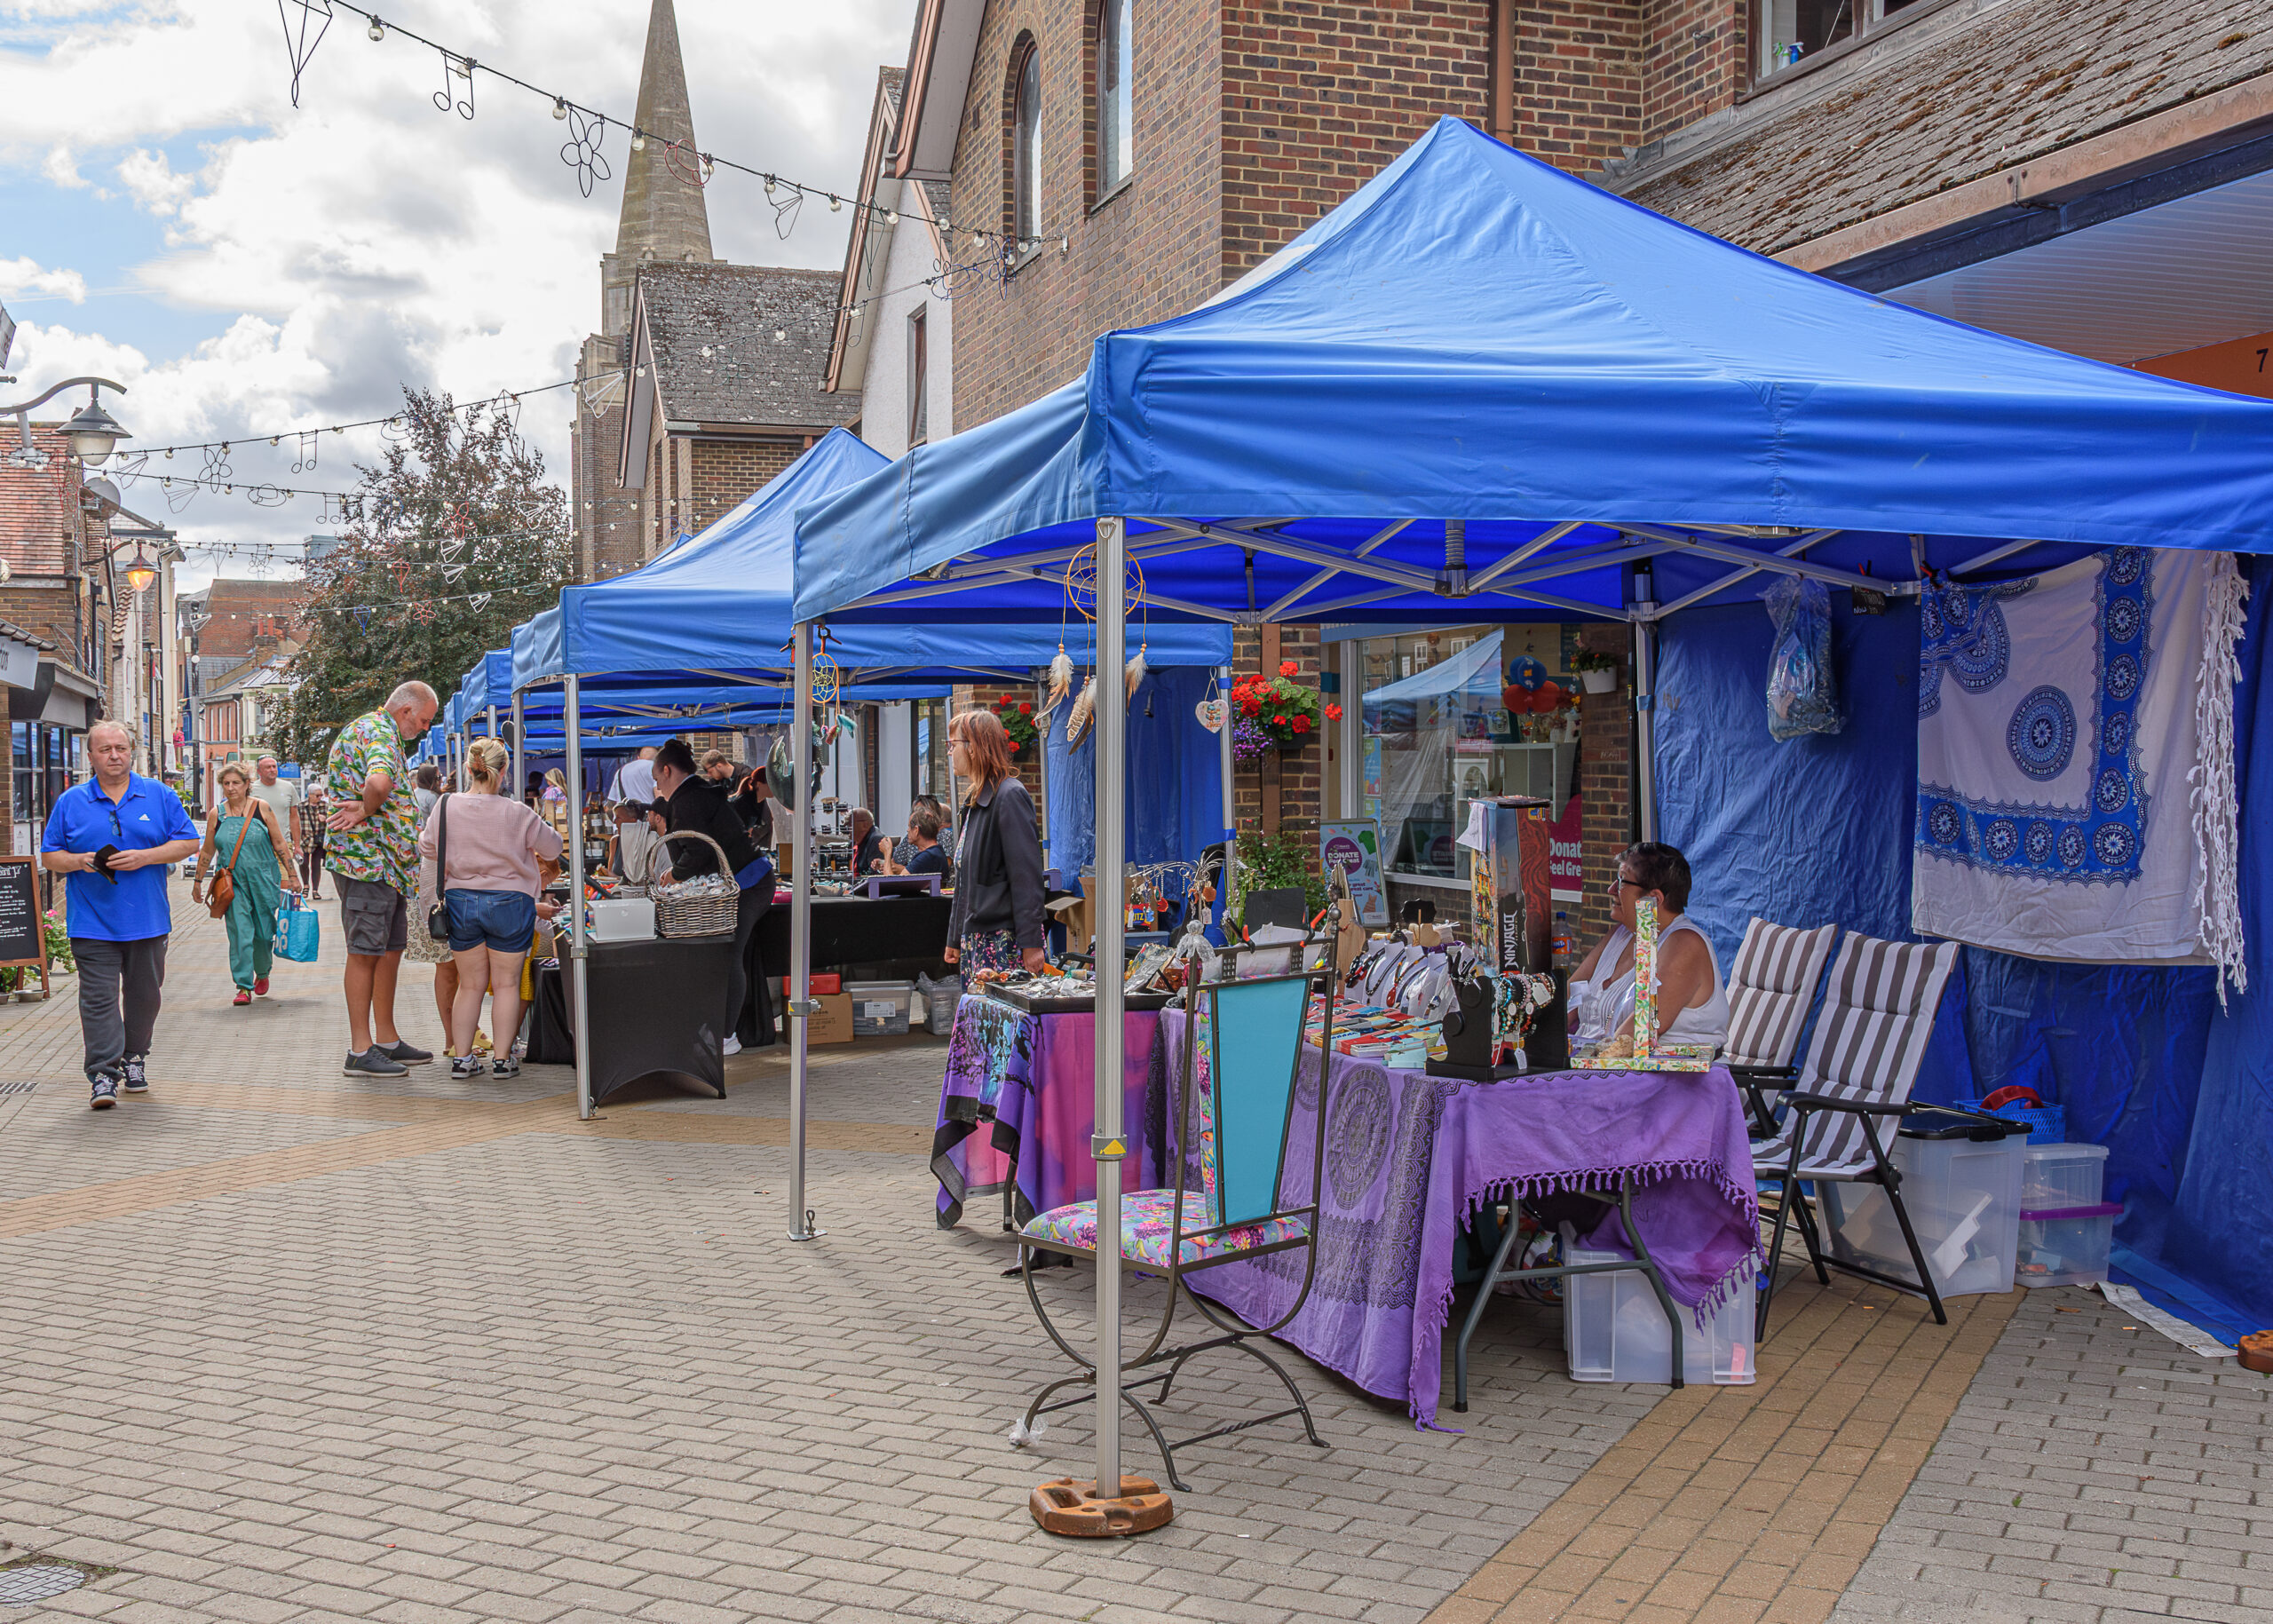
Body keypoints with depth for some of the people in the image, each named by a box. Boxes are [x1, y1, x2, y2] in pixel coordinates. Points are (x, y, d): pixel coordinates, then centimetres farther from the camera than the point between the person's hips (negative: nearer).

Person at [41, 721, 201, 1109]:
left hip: (147, 919, 1)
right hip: (92, 921, -1)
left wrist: (145, 857, -12)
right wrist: (79, 861, -14)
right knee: (98, 997, -8)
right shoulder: (70, 802, 6)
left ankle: (134, 1060, 28)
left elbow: (188, 842, 3)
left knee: (144, 995, 11)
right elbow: (49, 856, 8)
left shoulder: (159, 796, 5)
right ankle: (103, 1074, -8)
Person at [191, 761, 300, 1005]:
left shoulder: (262, 808, -2)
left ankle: (262, 973, 34)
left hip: (263, 880, 0)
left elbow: (279, 844, 3)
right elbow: (207, 851, 12)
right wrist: (198, 881, 16)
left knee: (263, 932, 7)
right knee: (239, 934, -9)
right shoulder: (216, 814, 2)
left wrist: (292, 875, 2)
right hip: (233, 882, 0)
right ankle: (243, 987, -7)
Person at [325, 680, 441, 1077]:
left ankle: (386, 1040, 22)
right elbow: (379, 782, -34)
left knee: (391, 950, 14)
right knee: (365, 952, -5)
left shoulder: (376, 730, 22)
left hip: (384, 862, 10)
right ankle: (360, 1051, -1)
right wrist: (368, 810, -16)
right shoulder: (378, 732, -14)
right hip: (367, 860, -10)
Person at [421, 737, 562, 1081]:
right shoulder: (517, 813, -14)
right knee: (506, 984, 7)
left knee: (470, 985, 13)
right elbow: (552, 848, -1)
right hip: (509, 903, -3)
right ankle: (503, 1059, 7)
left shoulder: (447, 807, -7)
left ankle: (461, 1057, 11)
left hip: (460, 901, 3)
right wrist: (530, 850, 20)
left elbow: (427, 847, 7)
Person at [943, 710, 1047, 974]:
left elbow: (1027, 875, -17)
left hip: (1005, 940, -9)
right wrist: (955, 938, 24)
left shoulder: (1010, 796, -11)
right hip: (975, 938, 9)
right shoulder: (974, 801, 18)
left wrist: (1031, 943, -20)